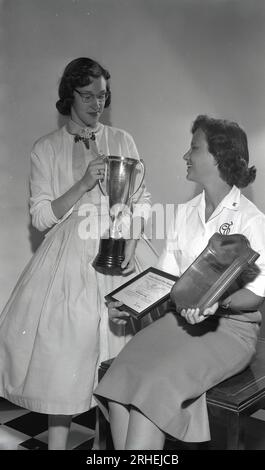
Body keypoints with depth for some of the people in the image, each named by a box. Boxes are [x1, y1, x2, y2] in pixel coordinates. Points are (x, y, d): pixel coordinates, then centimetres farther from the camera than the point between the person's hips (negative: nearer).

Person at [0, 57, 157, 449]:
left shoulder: (122, 141, 11)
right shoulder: (46, 149, 7)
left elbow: (141, 201, 8)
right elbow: (41, 217, 1)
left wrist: (130, 245, -8)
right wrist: (82, 185, -12)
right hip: (71, 257, -1)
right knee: (65, 349, -8)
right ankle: (58, 441, 7)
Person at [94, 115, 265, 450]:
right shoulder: (185, 212, 13)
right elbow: (166, 276, 12)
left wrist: (218, 303, -27)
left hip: (229, 326, -5)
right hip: (181, 317, 5)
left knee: (153, 385, -26)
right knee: (121, 377, -19)